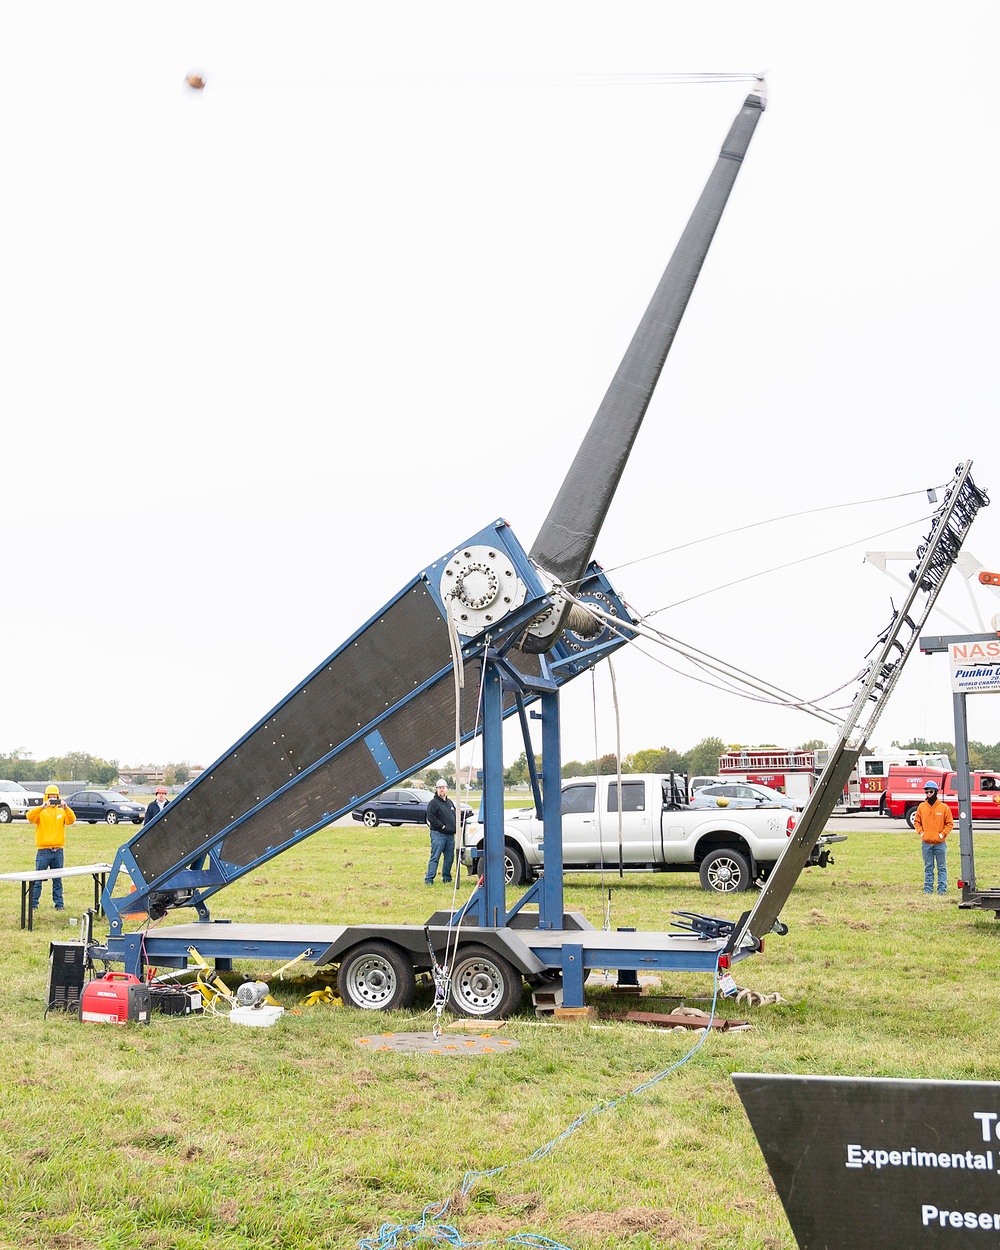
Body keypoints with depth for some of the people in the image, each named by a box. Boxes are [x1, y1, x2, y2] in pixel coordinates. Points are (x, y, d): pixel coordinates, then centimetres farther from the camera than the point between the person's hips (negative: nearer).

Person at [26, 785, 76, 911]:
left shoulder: (62, 811, 9)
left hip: (58, 851, 2)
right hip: (43, 851, -2)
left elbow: (71, 820, -9)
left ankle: (59, 904, 13)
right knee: (37, 880, 1)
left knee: (58, 880, 8)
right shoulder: (41, 811, 1)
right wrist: (42, 807, -32)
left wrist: (66, 808, -25)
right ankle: (33, 904, 6)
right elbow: (30, 816, -18)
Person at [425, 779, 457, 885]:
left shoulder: (450, 802, 20)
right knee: (435, 857, -10)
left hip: (450, 835, 7)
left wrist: (456, 827, 10)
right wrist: (442, 826, -14)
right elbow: (431, 818, -13)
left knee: (449, 858, 8)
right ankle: (429, 880, -11)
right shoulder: (433, 803, -4)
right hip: (438, 834, -7)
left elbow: (455, 816, 27)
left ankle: (447, 878, 18)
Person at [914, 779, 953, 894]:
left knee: (942, 867, 3)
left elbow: (950, 823, 2)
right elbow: (916, 822, 13)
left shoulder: (944, 807, -3)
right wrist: (921, 832, 0)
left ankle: (942, 888, 7)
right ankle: (928, 888, 11)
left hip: (939, 843, -2)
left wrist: (942, 834, -7)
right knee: (928, 868, 8)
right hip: (926, 843, 2)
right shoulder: (921, 807, 4)